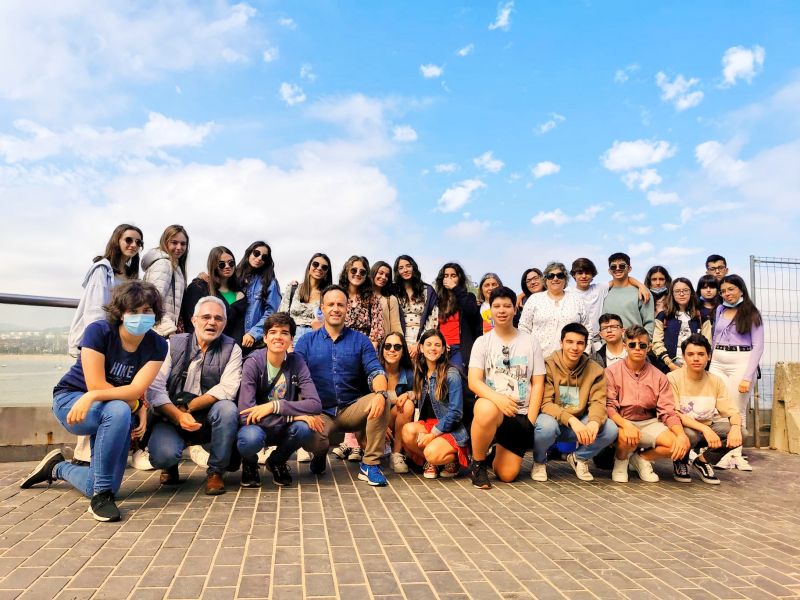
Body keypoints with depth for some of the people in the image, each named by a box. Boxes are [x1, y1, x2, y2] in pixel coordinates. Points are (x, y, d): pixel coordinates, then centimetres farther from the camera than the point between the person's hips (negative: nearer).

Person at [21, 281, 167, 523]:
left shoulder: (157, 345, -13)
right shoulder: (98, 331, -20)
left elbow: (136, 389, -22)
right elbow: (96, 385, -24)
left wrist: (92, 397, -33)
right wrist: (139, 407, -23)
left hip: (109, 412, 4)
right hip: (70, 399, -4)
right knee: (119, 412, -36)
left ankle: (57, 467, 29)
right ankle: (102, 495, -22)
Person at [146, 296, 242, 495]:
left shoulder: (232, 349, -1)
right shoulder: (173, 344, 1)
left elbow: (227, 389, -14)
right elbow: (155, 387, -10)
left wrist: (188, 407, -18)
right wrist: (178, 416, -25)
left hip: (209, 419, 0)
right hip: (172, 417, 0)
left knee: (227, 409, -32)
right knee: (162, 456, -28)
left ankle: (216, 472, -10)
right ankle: (170, 465, 14)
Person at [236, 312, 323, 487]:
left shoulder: (296, 362, -10)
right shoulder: (253, 363, -17)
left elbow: (315, 404, -19)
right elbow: (246, 414, -26)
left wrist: (274, 406, -30)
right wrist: (294, 414, -28)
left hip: (283, 429, 2)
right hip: (257, 427, -2)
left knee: (305, 427, -29)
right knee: (250, 438, -36)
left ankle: (277, 461, 5)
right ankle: (250, 463, 4)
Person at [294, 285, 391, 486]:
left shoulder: (360, 341, 6)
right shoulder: (306, 341, 6)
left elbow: (375, 371, -5)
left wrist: (380, 393, -29)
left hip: (352, 409, 1)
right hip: (320, 412, -1)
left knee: (382, 400, -29)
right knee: (313, 440, -33)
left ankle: (370, 465, -14)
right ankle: (320, 454, 8)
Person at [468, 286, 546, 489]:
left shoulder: (530, 342, 7)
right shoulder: (482, 342, 2)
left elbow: (538, 384, 5)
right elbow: (474, 381, -9)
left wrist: (530, 420, -5)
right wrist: (498, 398, -29)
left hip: (521, 415, 2)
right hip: (492, 406, -2)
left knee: (507, 474, -4)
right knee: (486, 410, -40)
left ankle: (498, 455, 35)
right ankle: (477, 464, -13)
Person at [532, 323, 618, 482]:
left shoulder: (595, 370, -2)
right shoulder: (548, 366, -14)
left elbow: (598, 402, -10)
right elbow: (545, 403, -20)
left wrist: (594, 422, -33)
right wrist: (571, 420, -36)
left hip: (579, 424, 4)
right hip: (553, 420, -3)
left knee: (610, 429, -22)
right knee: (547, 425, -37)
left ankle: (579, 458, 9)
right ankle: (539, 462, -2)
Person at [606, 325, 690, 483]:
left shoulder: (659, 377, 4)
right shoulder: (612, 372, -5)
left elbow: (668, 412, -1)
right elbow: (608, 406, -12)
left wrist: (682, 435, -21)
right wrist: (626, 425, -31)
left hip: (649, 423, 4)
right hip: (621, 422, -3)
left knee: (681, 445, -21)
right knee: (628, 438, -37)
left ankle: (642, 458, 9)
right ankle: (621, 460, 2)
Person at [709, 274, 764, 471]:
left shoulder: (752, 314, 0)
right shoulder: (720, 310, 13)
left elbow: (758, 347, -5)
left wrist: (747, 377, -13)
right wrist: (709, 361, 11)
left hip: (741, 363, -4)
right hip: (717, 363, 4)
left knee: (737, 410, -3)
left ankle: (735, 452, 9)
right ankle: (728, 452, 4)